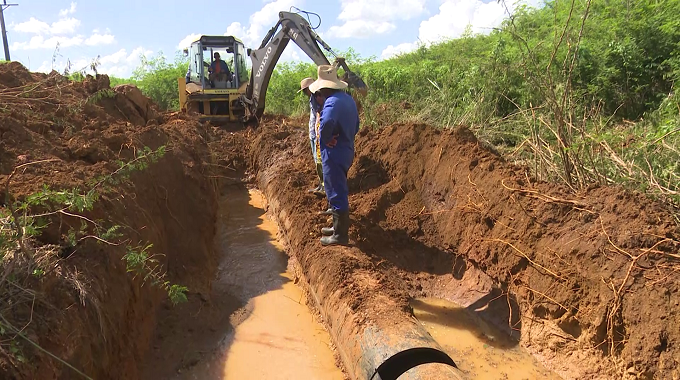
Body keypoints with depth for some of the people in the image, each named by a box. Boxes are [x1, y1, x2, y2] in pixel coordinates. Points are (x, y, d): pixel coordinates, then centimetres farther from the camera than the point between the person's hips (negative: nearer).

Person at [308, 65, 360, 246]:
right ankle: (338, 226, 35)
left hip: (334, 154, -10)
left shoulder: (332, 102, -21)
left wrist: (324, 139, -23)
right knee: (339, 191, 21)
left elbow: (327, 123, -42)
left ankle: (340, 235, 9)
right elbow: (355, 126, 20)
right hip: (346, 151, 10)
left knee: (337, 194, -1)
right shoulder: (348, 99, 10)